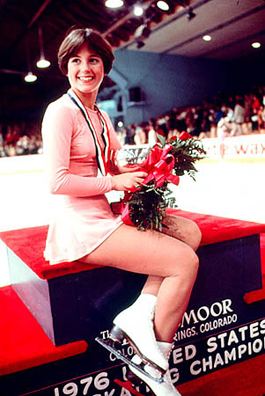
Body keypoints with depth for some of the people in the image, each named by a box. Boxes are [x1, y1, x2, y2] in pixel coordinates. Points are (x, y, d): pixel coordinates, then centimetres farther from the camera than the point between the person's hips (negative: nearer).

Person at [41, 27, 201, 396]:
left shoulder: (99, 114, 16)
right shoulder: (62, 111, -11)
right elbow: (56, 182, -18)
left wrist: (136, 171, 2)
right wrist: (114, 182, -12)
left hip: (104, 214, 9)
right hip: (80, 226, -9)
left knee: (190, 232, -1)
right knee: (185, 261, -14)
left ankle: (140, 314, -9)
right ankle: (155, 364, 1)